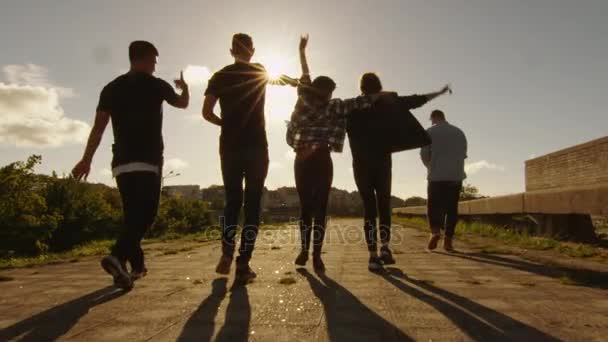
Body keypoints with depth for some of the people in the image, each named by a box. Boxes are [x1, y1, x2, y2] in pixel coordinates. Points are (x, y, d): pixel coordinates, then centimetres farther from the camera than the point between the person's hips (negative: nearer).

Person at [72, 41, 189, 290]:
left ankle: (136, 264, 20)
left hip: (122, 162, 5)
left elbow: (99, 126, 2)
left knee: (132, 215, 13)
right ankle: (117, 257, -27)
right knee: (145, 214, -7)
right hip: (148, 161, -5)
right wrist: (184, 87, 41)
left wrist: (87, 159, 2)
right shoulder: (156, 85, 1)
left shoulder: (112, 88, 10)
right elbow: (183, 103, 20)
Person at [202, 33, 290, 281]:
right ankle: (243, 263, -2)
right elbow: (286, 81, 25)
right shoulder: (261, 72, 5)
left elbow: (206, 113, 0)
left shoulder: (220, 76, 6)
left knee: (232, 201, 15)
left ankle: (227, 254, 3)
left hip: (230, 147, 2)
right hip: (256, 147, -2)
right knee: (253, 204, 1)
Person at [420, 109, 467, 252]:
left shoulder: (430, 132, 1)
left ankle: (435, 232, -17)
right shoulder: (459, 132, 13)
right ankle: (448, 239, 2)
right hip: (456, 175, 3)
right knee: (452, 208, 6)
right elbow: (463, 154, 12)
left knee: (434, 206, 5)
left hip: (437, 176, -3)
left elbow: (424, 154, -3)